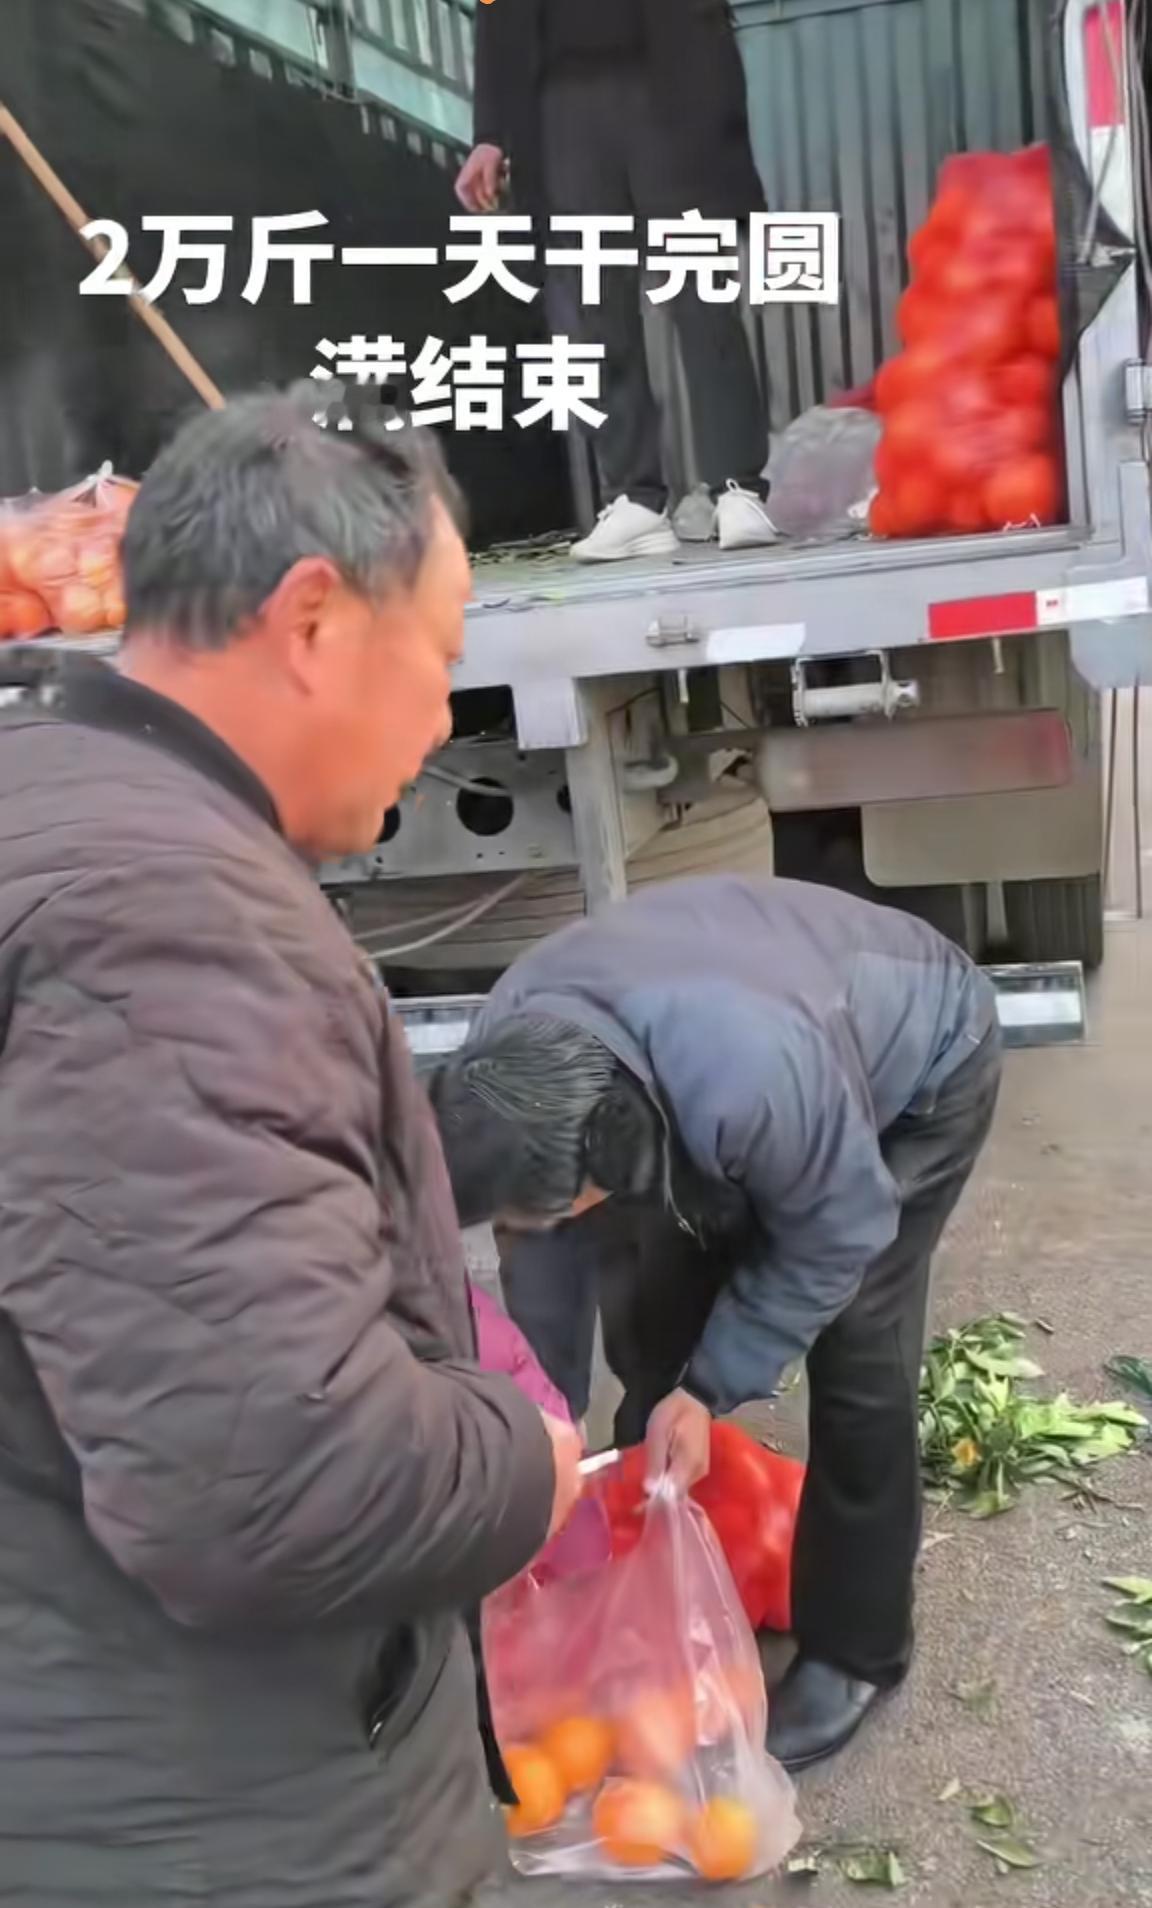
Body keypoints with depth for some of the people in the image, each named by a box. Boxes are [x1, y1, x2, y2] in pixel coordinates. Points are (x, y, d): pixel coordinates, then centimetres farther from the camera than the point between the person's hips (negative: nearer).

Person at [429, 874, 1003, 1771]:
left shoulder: (751, 1083, -47)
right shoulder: (506, 1070, -25)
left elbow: (836, 1235, -26)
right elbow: (542, 1267, -9)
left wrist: (710, 1387, -21)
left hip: (922, 1068, -5)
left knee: (855, 1354, -11)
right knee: (654, 1319, 3)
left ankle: (855, 1651, 10)